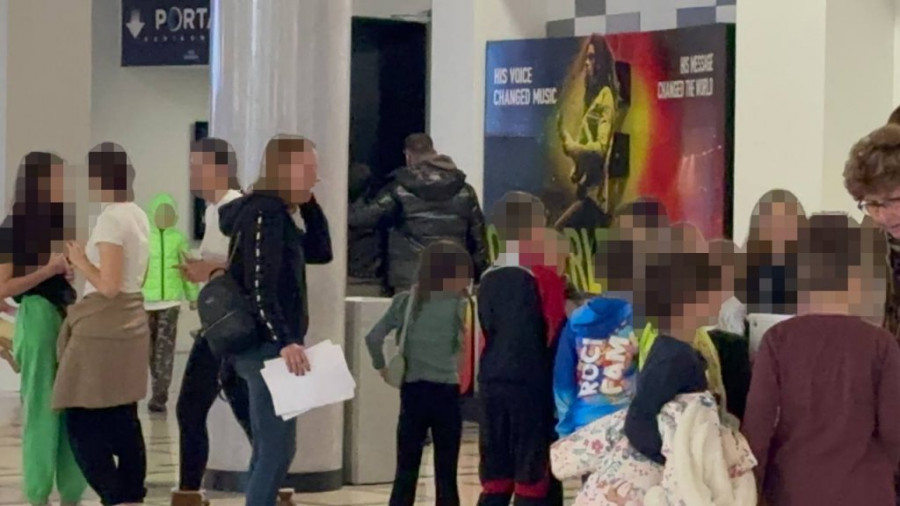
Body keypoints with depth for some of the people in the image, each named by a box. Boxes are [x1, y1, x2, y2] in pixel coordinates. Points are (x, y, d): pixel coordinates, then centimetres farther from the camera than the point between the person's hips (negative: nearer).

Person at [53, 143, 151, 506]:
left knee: (82, 421, -4)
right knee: (122, 421, 10)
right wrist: (88, 259, 18)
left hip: (103, 329, -9)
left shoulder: (110, 218, -15)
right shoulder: (137, 215, 12)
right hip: (129, 323, 9)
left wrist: (78, 260, -6)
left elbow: (108, 285, -19)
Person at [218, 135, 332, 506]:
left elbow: (321, 251, 21)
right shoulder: (264, 213, -15)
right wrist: (284, 341, -32)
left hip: (271, 345, 11)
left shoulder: (274, 213, 15)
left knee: (269, 450, 14)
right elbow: (260, 288, -24)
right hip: (266, 346, -11)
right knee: (278, 449, -11)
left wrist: (308, 204, 10)